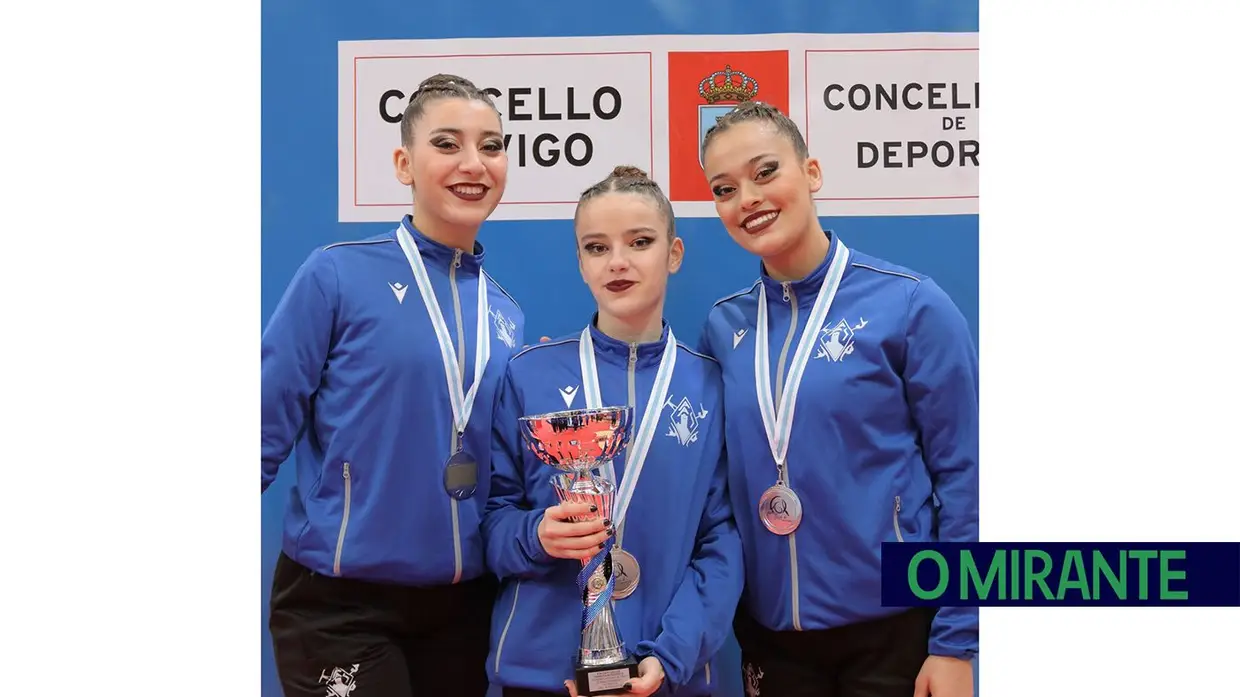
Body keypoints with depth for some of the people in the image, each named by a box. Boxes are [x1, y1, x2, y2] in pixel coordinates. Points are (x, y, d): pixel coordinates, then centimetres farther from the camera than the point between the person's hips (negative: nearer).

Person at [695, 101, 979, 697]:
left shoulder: (910, 305, -9)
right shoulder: (723, 326, 2)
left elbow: (962, 475, -8)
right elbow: (719, 485, 10)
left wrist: (955, 643, -11)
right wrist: (725, 634, 7)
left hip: (894, 627, -3)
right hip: (771, 631, 4)